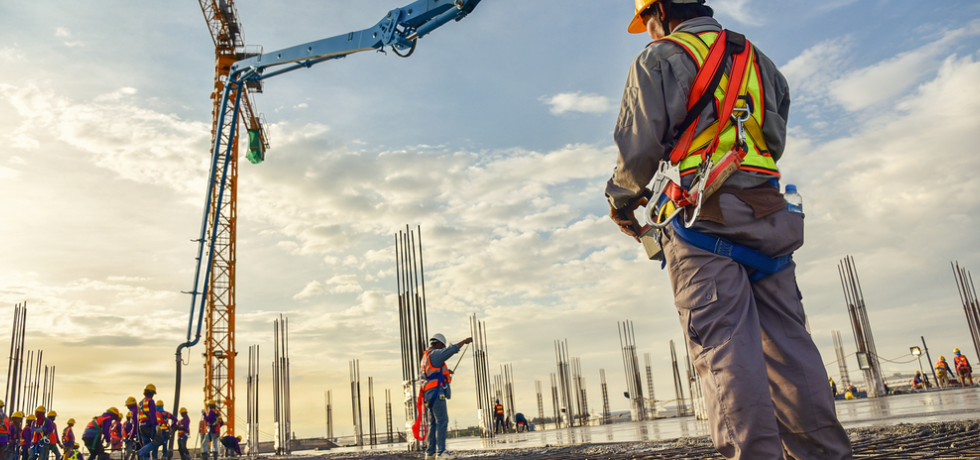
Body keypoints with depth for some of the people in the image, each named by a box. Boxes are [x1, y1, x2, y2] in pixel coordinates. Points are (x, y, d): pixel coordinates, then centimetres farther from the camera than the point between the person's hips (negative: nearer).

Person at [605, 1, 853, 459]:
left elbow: (639, 147, -4)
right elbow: (774, 142, 25)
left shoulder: (660, 58, 4)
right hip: (768, 214, 7)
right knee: (787, 341, 6)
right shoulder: (757, 60, 25)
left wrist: (621, 200, 12)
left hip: (702, 218, -6)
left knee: (725, 346, -10)